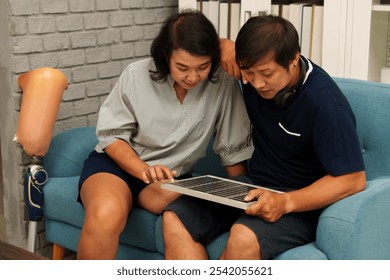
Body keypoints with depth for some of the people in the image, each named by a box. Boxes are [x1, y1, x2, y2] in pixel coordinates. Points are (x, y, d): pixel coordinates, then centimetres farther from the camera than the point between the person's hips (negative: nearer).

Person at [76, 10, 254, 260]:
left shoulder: (223, 83, -11)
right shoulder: (137, 75, -12)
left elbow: (234, 148, -2)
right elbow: (111, 135, -6)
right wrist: (144, 170, -22)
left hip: (170, 175, 1)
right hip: (117, 162, 0)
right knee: (105, 216, -35)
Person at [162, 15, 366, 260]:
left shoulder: (325, 102, -21)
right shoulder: (257, 69, -1)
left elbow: (354, 179, -20)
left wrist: (286, 202, -32)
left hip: (302, 201, -6)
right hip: (254, 185, 7)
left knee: (244, 237, -37)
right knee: (174, 218, -17)